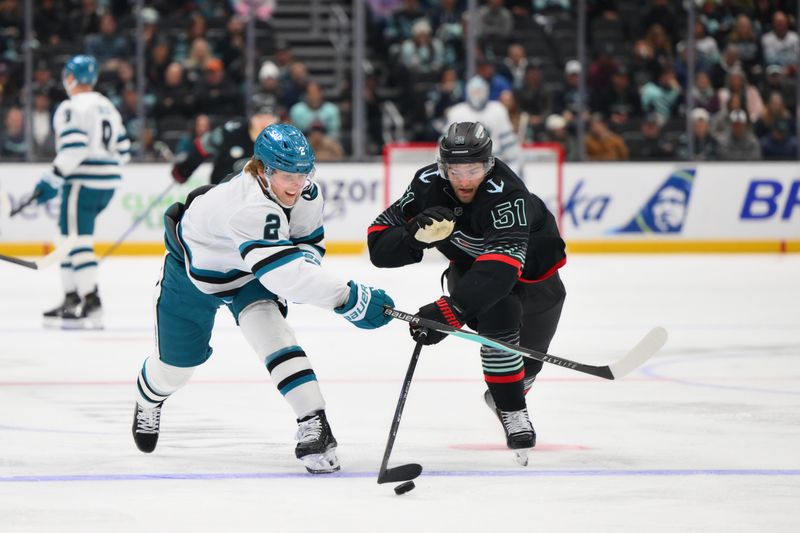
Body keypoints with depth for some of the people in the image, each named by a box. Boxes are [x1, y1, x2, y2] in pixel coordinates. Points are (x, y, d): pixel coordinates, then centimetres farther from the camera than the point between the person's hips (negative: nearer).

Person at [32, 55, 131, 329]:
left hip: (83, 183, -9)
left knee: (76, 240, -11)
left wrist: (51, 180, -17)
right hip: (108, 183, 9)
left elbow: (73, 149, -21)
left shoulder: (72, 108, -10)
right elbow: (123, 149, 18)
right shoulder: (108, 107, 17)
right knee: (68, 236, 17)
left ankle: (92, 306, -19)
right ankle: (72, 300, 17)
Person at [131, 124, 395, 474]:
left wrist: (305, 259, -27)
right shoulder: (249, 206, -46)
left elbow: (309, 241, -2)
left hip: (249, 275, 4)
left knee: (271, 331, -24)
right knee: (178, 361, 13)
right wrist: (348, 297, -61)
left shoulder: (306, 193, -22)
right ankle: (148, 400, 49)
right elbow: (280, 268, -57)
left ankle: (313, 426, -30)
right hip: (194, 271, -4)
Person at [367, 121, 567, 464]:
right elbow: (379, 241, -22)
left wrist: (449, 310, -63)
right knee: (497, 321, -28)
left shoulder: (506, 194, -41)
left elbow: (499, 268, -53)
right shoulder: (429, 184, -25)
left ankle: (503, 396, 46)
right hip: (470, 265, 1)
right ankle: (512, 414, -14)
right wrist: (416, 235, -43)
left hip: (532, 266, -1)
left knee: (527, 361, 12)